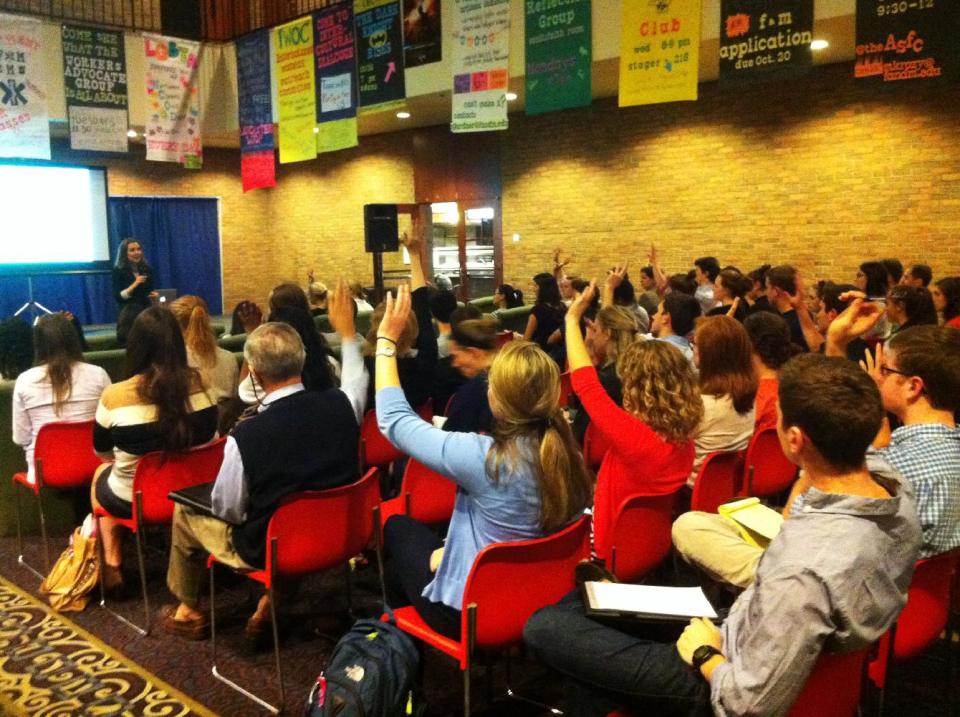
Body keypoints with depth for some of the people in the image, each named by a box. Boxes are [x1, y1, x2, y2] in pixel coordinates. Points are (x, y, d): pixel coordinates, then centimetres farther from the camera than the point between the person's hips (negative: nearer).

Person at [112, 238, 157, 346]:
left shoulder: (147, 269, 8)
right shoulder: (119, 271, -5)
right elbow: (118, 297, -12)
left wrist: (154, 295, -2)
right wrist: (135, 284, -20)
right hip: (129, 315, -4)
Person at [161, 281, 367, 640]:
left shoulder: (246, 435, -31)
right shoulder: (340, 404, -19)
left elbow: (226, 509, -15)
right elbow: (356, 380, 7)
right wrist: (346, 332, 21)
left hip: (268, 548, -4)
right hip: (336, 532, 4)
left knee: (185, 510, 20)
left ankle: (187, 610, 42)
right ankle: (271, 603, 38)